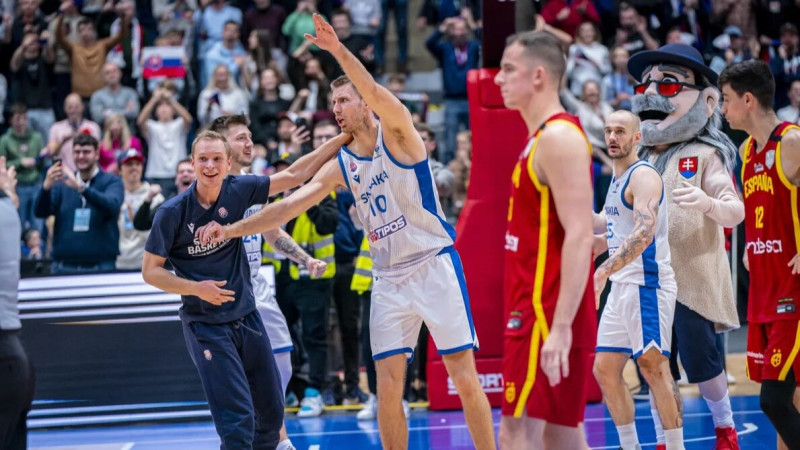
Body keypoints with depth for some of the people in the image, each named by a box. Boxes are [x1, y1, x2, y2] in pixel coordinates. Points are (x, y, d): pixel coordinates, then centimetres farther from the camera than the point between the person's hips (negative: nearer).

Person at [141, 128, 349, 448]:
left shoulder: (237, 191, -4)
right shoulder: (172, 212, -14)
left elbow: (294, 175, 3)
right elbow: (150, 271, -7)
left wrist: (344, 138, 0)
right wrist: (196, 288, -21)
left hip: (246, 317, 5)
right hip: (205, 325, -5)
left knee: (272, 414, 12)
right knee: (238, 422, -15)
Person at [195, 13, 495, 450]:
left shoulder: (396, 132, -6)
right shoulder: (340, 166, 11)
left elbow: (374, 92, -26)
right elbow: (289, 205, 7)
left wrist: (338, 50, -40)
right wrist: (233, 229, -2)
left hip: (434, 263, -6)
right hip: (388, 279, 6)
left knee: (465, 378, -6)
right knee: (388, 388, 0)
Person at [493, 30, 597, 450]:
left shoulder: (559, 137, -14)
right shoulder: (544, 137, 17)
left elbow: (579, 237, -22)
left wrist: (560, 326, -26)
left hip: (546, 316, -10)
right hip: (535, 309, 10)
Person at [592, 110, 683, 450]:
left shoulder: (643, 176, -13)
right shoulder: (617, 179, 16)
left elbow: (644, 234, -27)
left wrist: (604, 270, -35)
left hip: (647, 284, -9)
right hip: (621, 287, 10)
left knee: (653, 366, -10)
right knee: (605, 370, 9)